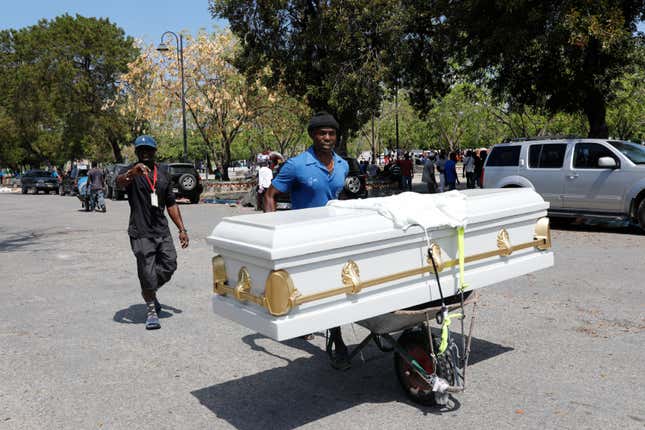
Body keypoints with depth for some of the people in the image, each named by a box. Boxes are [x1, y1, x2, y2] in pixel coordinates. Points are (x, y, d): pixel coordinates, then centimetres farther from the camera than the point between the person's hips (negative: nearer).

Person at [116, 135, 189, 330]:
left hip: (162, 230, 5)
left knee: (169, 265, 2)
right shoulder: (131, 172, -2)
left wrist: (182, 229, 12)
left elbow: (171, 204, 18)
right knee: (147, 273, -1)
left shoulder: (163, 175, 15)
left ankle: (150, 292, 31)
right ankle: (151, 310, 19)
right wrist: (133, 172, -48)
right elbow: (119, 183, -26)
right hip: (141, 233, -4)